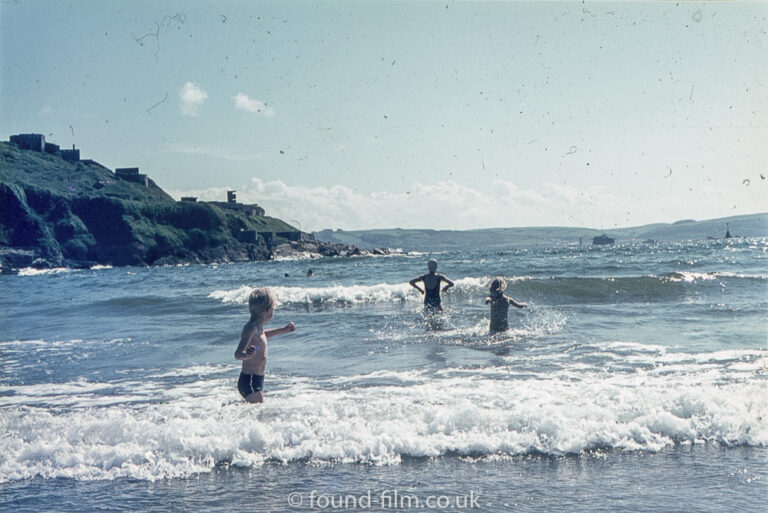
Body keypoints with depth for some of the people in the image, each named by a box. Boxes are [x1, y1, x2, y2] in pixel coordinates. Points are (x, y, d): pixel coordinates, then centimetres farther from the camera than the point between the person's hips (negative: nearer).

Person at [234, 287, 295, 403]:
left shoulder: (257, 327, 11)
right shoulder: (250, 329, -20)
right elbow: (238, 354, -31)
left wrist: (283, 330, 44)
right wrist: (247, 355, -53)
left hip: (257, 380, 10)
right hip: (249, 382, -10)